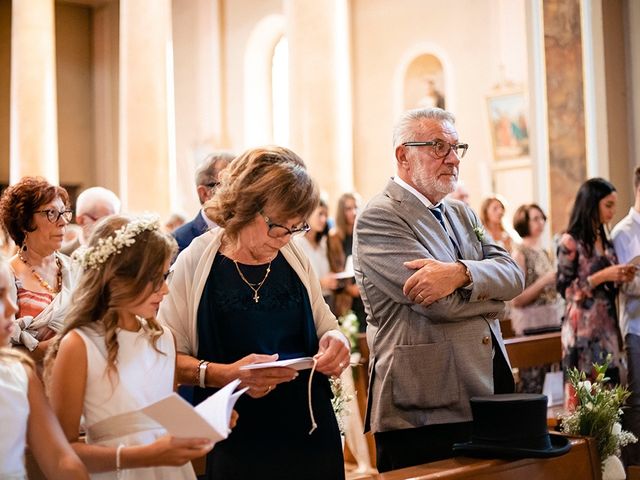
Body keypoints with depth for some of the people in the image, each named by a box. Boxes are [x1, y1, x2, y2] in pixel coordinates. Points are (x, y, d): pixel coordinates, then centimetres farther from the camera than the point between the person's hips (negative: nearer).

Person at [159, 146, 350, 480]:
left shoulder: (296, 258, 4)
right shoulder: (193, 262, -9)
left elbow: (325, 326, 14)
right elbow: (168, 358, -9)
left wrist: (335, 341, -8)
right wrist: (223, 374, -25)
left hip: (311, 431, 5)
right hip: (234, 441, -4)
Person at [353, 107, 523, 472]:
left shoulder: (462, 214, 17)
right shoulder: (379, 219, -9)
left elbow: (513, 274, 1)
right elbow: (440, 304, -19)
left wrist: (461, 273, -20)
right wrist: (491, 295, 1)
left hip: (489, 396, 8)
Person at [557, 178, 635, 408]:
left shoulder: (606, 242, 15)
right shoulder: (570, 242, -6)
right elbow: (564, 288, -12)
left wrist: (621, 277, 3)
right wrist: (602, 276, -15)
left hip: (607, 325, 7)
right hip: (583, 327, -7)